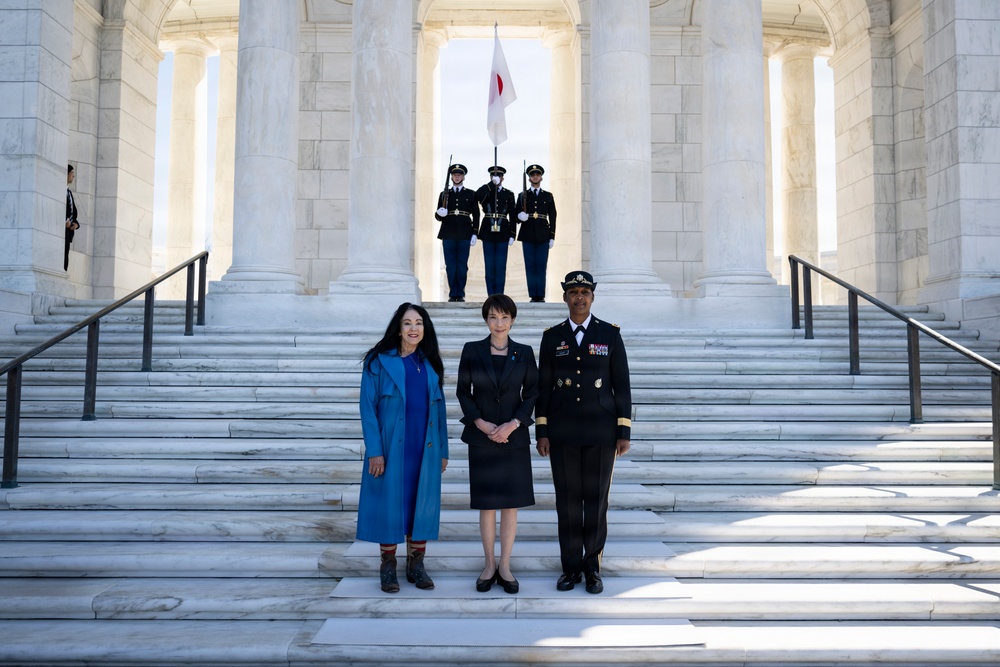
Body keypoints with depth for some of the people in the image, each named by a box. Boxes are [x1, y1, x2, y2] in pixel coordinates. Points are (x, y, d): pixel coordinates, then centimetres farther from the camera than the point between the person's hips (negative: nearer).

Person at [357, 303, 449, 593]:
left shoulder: (430, 364, 8)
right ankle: (388, 566, 17)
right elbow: (368, 406, -6)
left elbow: (439, 409, 10)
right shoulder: (379, 361, -3)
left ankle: (416, 565, 20)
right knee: (389, 503, 3)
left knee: (422, 503, 7)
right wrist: (374, 451, -13)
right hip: (391, 449, -3)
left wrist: (443, 450, 7)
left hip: (425, 449, 3)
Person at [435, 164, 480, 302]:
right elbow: (438, 216, 13)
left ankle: (460, 294, 7)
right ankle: (453, 294, 8)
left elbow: (476, 215, 7)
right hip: (448, 235, 1)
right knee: (450, 266, 2)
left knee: (462, 266, 0)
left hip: (464, 235, -1)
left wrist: (474, 234, -2)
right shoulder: (444, 194, 13)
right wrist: (439, 214, -12)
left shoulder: (471, 194, 10)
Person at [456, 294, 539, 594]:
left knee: (510, 502, 4)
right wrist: (483, 425, -11)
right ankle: (489, 565, 18)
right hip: (481, 438, 0)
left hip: (514, 437, 1)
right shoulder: (472, 350, 0)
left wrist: (511, 425, -12)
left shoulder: (524, 352, 2)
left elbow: (531, 394, 1)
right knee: (486, 503, 6)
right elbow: (463, 391, 1)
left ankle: (505, 567, 15)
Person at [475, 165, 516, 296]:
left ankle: (499, 294, 5)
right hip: (488, 232, 0)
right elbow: (477, 196, -20)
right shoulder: (485, 192, 6)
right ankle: (491, 295, 9)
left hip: (502, 233, 0)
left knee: (501, 266, 0)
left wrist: (512, 235, 0)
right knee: (489, 265, 3)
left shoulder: (508, 194, 8)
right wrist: (492, 184, -18)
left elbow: (512, 216, 7)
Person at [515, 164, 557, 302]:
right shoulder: (523, 196, 11)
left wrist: (552, 237, 1)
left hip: (543, 235, 0)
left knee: (541, 266, -2)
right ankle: (533, 296, 3)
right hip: (528, 235, 0)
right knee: (530, 266, 0)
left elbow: (552, 217, 8)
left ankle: (541, 296, 2)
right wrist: (520, 216, -15)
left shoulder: (548, 196, 11)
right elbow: (517, 214, 10)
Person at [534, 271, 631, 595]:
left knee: (596, 499, 3)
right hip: (562, 433, 1)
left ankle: (593, 566, 16)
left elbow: (622, 385, 2)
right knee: (567, 499, 4)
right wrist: (541, 431, 1)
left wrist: (624, 431, -3)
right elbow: (543, 387, 7)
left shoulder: (610, 334, 2)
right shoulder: (552, 337, 6)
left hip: (601, 432, -1)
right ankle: (571, 566, 16)